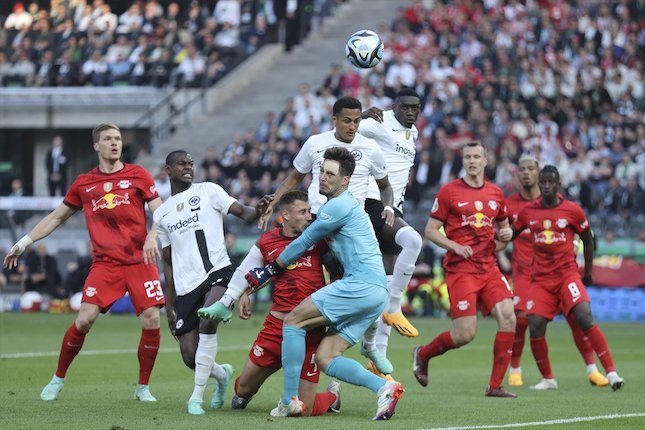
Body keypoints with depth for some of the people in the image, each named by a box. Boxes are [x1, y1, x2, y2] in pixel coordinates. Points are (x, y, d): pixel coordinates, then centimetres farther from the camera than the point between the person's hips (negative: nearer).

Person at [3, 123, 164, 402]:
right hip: (105, 263, 0)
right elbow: (56, 217, 19)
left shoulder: (137, 175, 5)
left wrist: (152, 237, -18)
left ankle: (143, 387, 6)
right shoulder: (84, 183, 10)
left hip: (140, 261, 0)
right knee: (84, 319, -12)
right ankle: (58, 379, 6)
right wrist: (24, 242, 15)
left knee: (151, 321, -11)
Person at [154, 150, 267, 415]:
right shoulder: (161, 214, 17)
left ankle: (197, 397, -22)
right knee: (190, 357, -3)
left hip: (217, 272, -4)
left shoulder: (208, 191, 7)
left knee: (207, 322, -32)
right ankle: (222, 374, 33)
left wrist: (257, 211, -28)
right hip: (185, 286, 4)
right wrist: (170, 306, 16)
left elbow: (242, 212, -4)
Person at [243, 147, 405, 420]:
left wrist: (269, 271, 12)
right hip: (376, 294, 10)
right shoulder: (344, 205, 26)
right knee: (324, 358, 3)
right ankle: (383, 387, -12)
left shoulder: (340, 205, -6)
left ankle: (289, 401, -8)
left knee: (293, 321, -4)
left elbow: (304, 243, 1)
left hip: (361, 284, -10)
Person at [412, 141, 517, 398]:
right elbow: (430, 231, 0)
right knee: (465, 334, -11)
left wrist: (506, 233, 2)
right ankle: (422, 354, 19)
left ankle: (495, 386, -4)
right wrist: (456, 247, -15)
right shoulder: (449, 192, -2)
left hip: (489, 266, 5)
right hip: (460, 268, -5)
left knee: (508, 318, -13)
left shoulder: (495, 193, 12)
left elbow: (502, 226, 26)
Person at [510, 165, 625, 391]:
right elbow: (510, 235, 18)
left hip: (568, 275, -2)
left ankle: (611, 372, -18)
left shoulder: (572, 210, -1)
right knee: (535, 327, -11)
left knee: (585, 318, -21)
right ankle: (548, 379, 9)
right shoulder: (528, 212, 4)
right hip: (541, 279, 2)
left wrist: (588, 273, 15)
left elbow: (588, 240, 11)